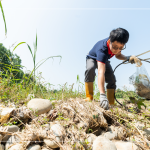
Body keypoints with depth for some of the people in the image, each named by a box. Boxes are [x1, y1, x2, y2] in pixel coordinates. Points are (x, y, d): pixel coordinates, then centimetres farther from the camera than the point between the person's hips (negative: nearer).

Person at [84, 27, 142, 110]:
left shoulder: (116, 44, -25)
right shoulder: (102, 50, -46)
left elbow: (118, 55, -1)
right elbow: (101, 72, -57)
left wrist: (128, 58, -24)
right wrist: (102, 95, -65)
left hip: (104, 60, 5)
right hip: (92, 58, -5)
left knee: (112, 80, -10)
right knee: (90, 69, -38)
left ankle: (111, 103, -1)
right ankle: (89, 97, -28)